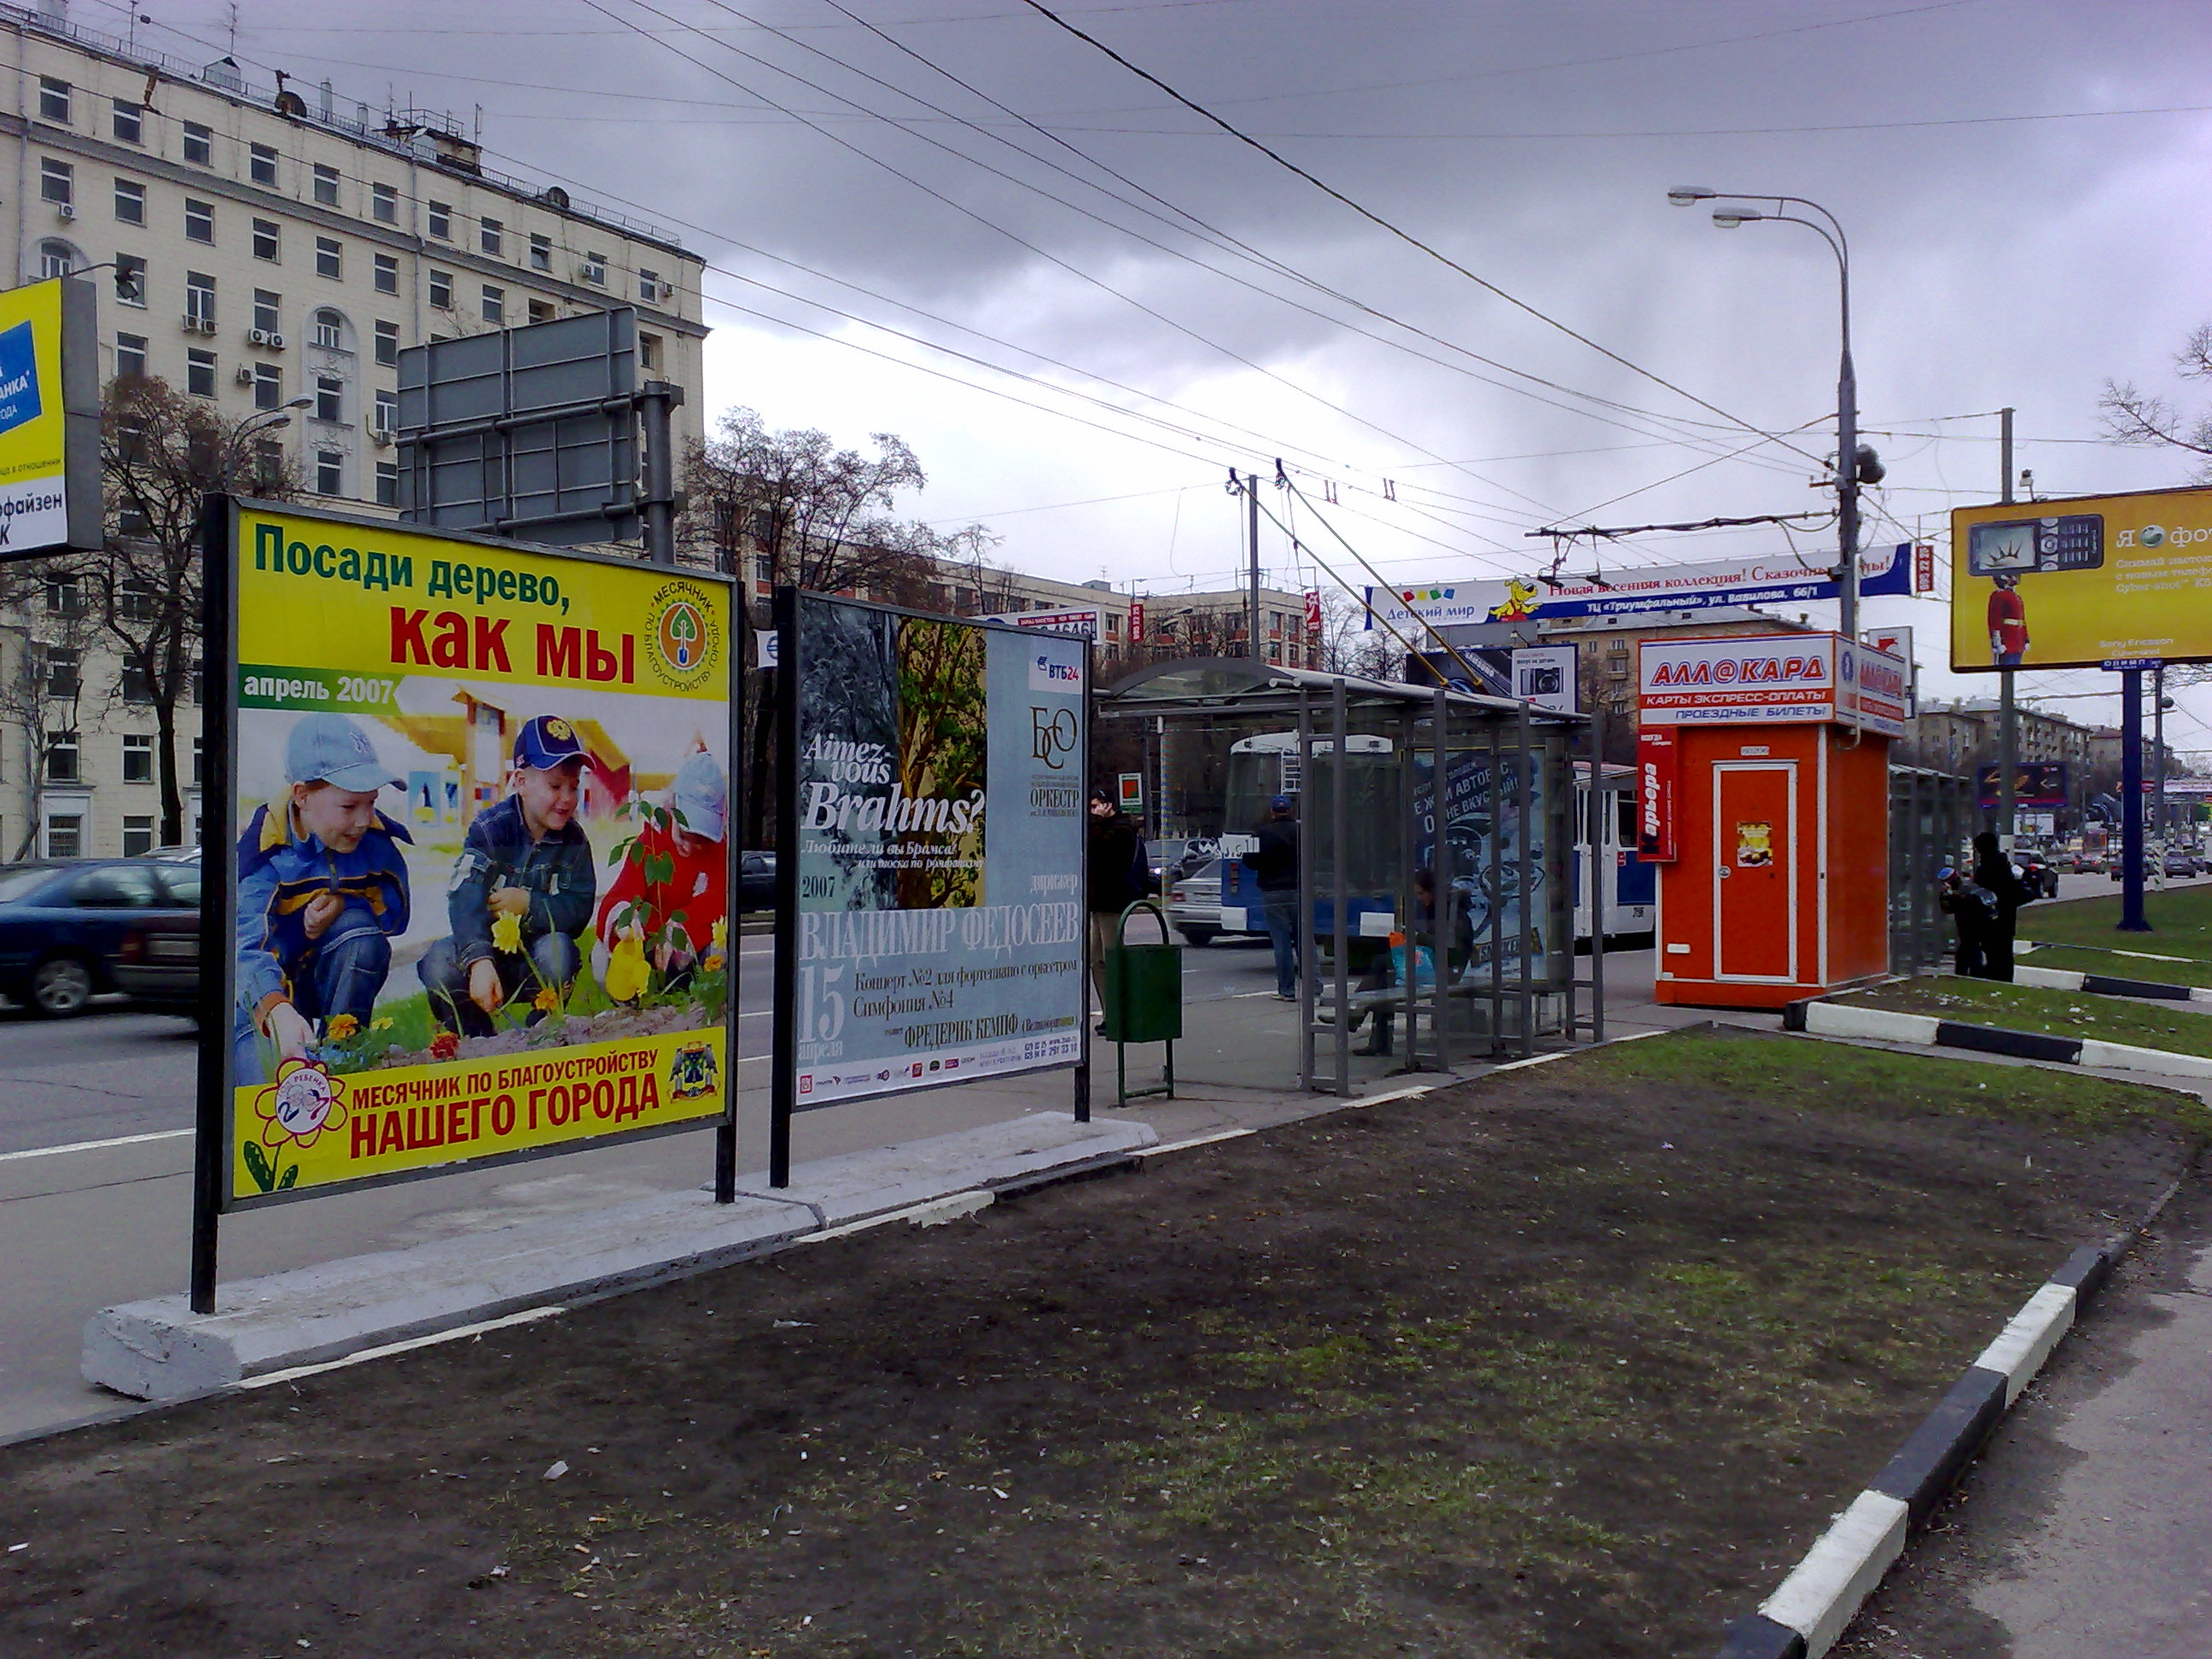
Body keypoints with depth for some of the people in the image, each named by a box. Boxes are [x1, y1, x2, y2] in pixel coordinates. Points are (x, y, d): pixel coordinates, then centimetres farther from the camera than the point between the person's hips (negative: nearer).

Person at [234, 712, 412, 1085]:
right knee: (266, 1088, -30)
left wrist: (342, 904, -26)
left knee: (360, 928, -30)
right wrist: (279, 1011, -60)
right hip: (268, 986, -4)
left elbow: (395, 912, -2)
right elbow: (247, 945, -39)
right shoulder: (266, 852, -25)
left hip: (329, 977, 4)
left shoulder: (375, 838, -11)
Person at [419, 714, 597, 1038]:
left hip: (536, 958, 1)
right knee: (440, 961, -30)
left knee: (559, 949, -32)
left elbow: (579, 909, -11)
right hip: (485, 946, -1)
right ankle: (474, 1037, -2)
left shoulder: (573, 840, -3)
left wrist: (529, 904, -27)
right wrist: (479, 961, -44)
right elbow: (466, 900, -28)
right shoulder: (489, 829, -12)